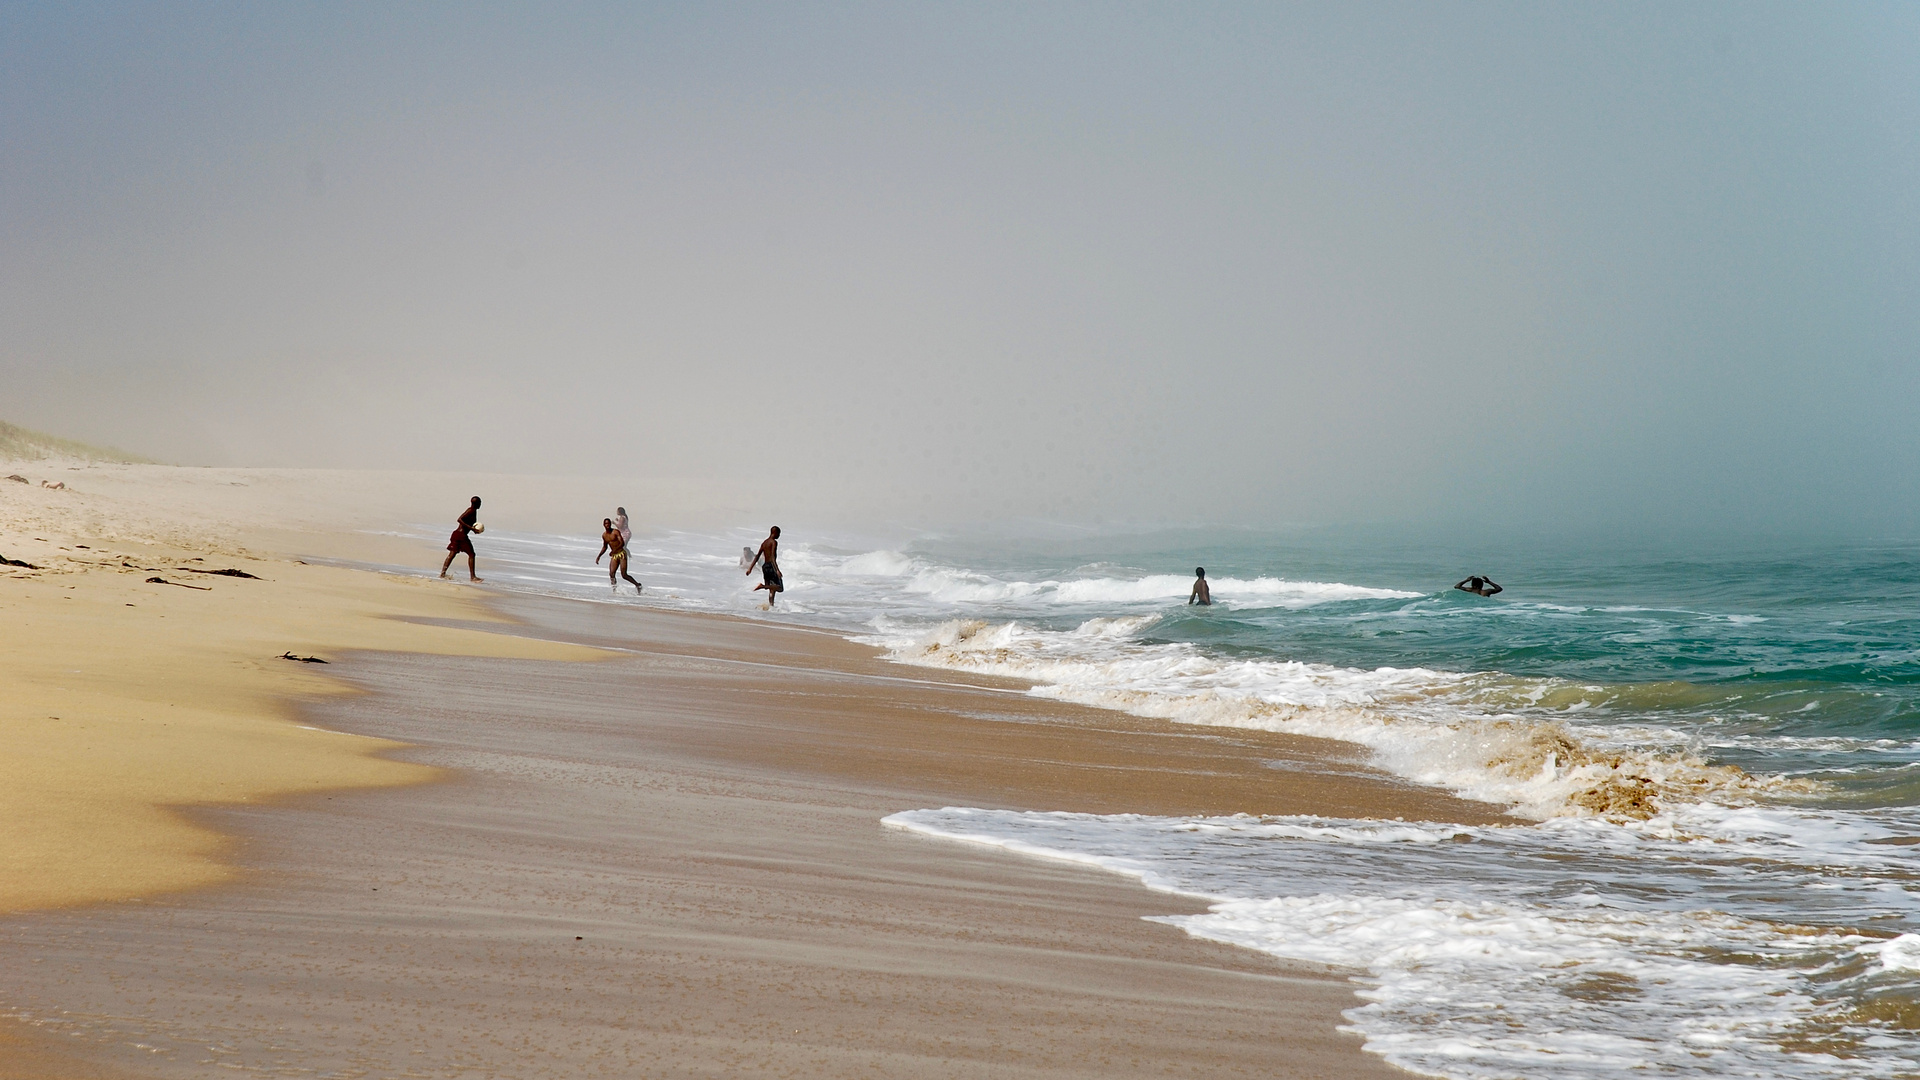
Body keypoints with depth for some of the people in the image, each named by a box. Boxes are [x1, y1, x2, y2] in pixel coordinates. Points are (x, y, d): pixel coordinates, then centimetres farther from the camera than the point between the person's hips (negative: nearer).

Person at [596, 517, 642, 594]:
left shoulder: (615, 532, -8)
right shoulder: (604, 535, 10)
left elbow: (622, 543, -18)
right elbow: (605, 547, 26)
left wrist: (614, 550, -30)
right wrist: (599, 556, 19)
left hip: (621, 554, -6)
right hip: (614, 556, 6)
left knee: (624, 575, -12)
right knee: (611, 574, -13)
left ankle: (638, 585, 4)